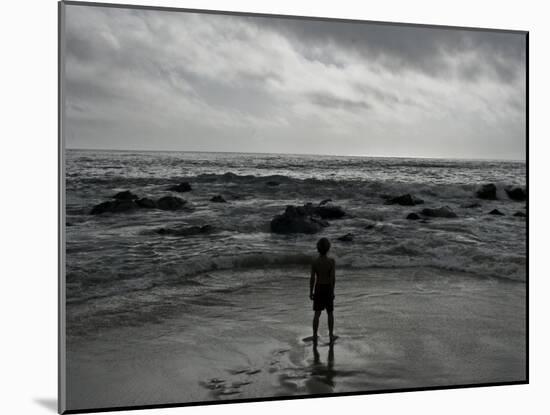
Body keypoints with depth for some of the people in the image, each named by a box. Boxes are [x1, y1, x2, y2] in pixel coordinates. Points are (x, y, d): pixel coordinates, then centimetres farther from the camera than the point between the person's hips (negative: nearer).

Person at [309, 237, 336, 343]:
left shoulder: (314, 262, -12)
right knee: (330, 313, 14)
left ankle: (315, 336, 12)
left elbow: (312, 278, -10)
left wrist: (311, 292, 1)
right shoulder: (332, 261, -16)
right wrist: (332, 291, -7)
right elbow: (333, 278, -18)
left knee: (317, 313, 11)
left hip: (318, 289, 1)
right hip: (328, 289, -1)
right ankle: (331, 336, 15)